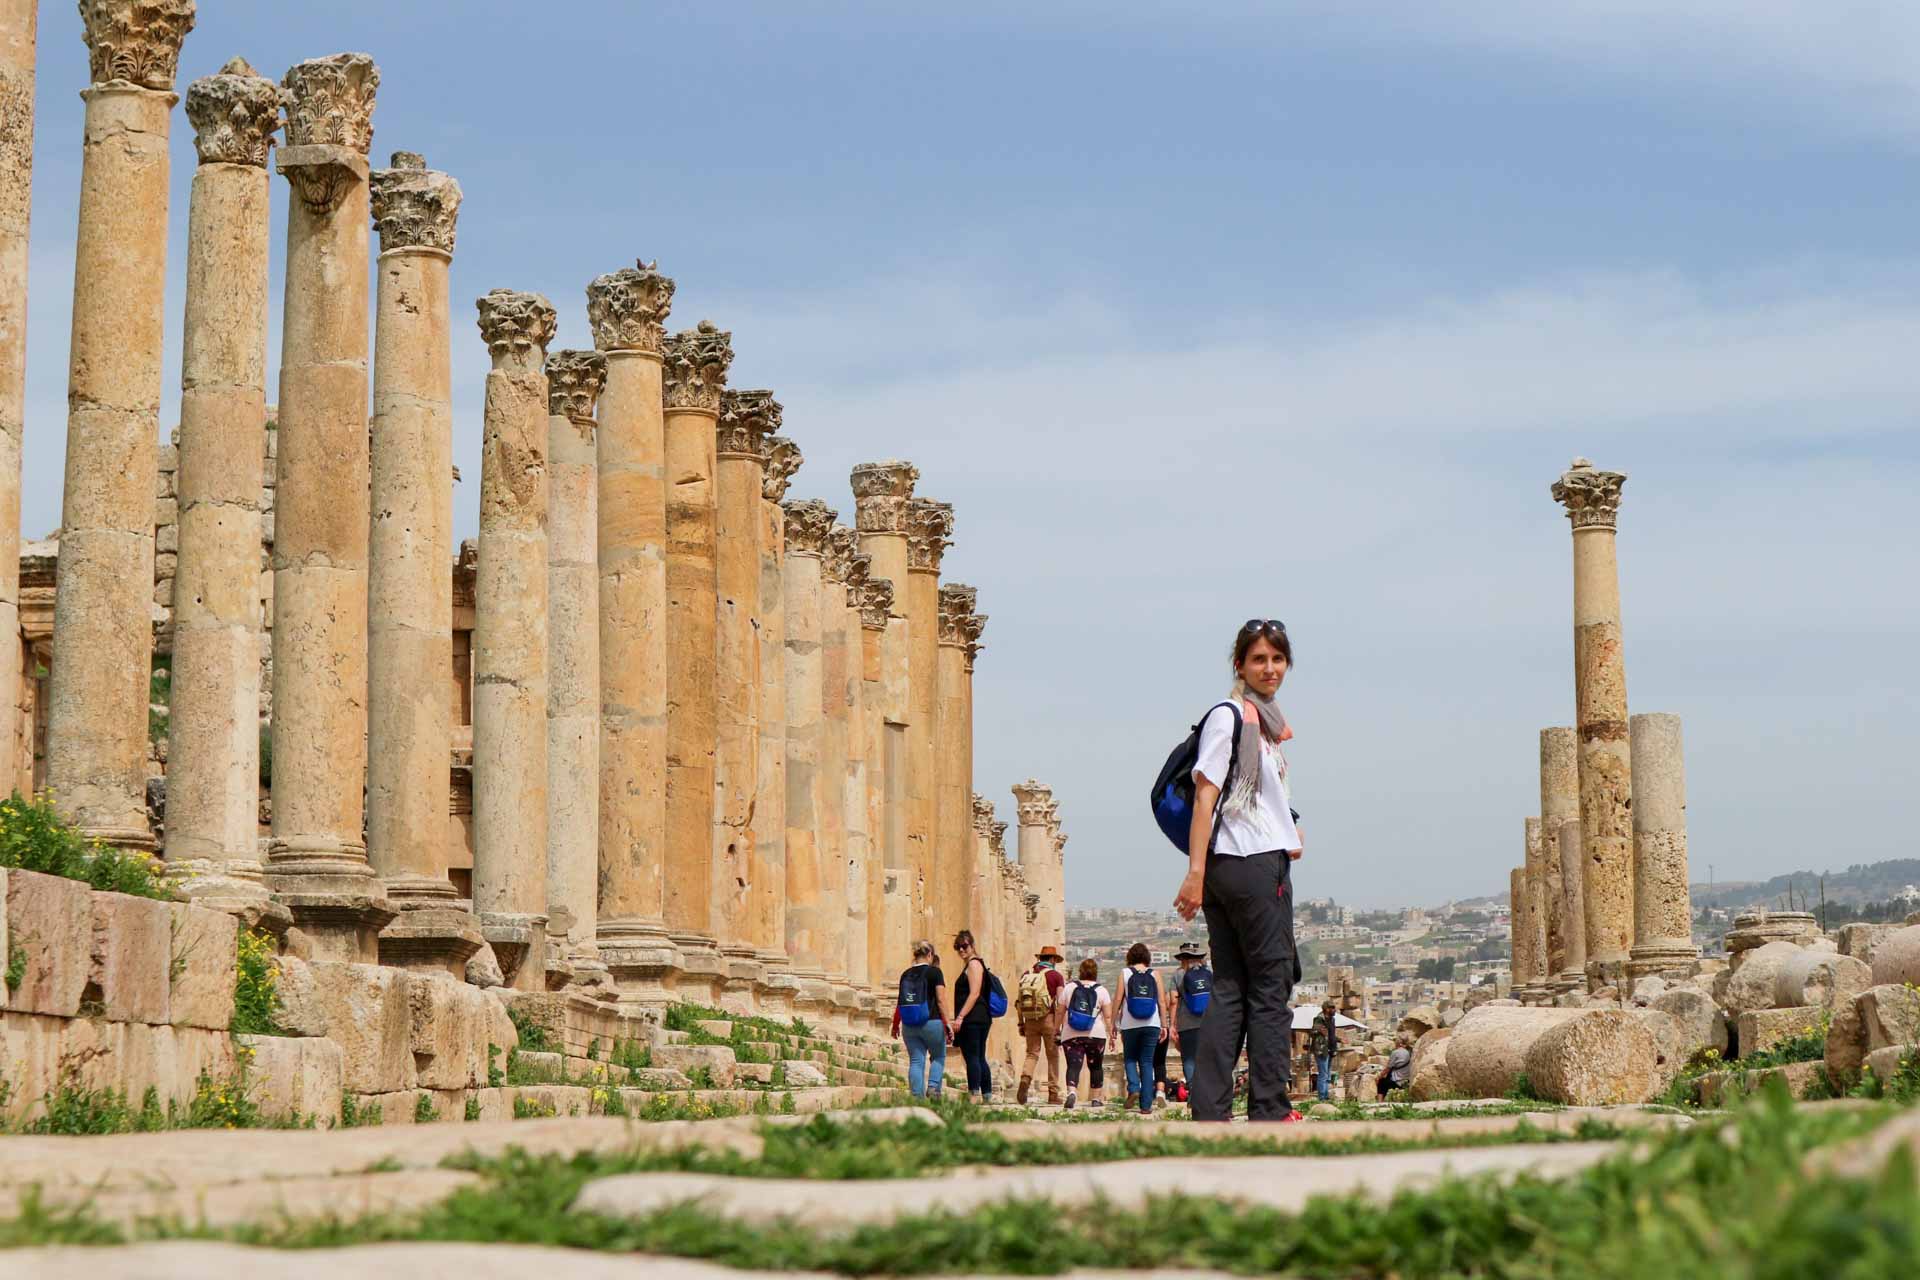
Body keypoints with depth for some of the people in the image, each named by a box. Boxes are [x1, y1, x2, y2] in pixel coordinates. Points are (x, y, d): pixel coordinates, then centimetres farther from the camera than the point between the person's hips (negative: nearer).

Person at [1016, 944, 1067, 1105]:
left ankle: (1025, 1079, -21)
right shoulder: (1056, 976, -1)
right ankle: (1053, 1094, 7)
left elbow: (1018, 1001, 10)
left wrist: (1021, 1023, 15)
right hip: (1049, 1019, -3)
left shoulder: (1026, 975, 11)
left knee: (1032, 1053, 7)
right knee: (1053, 1056, 6)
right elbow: (1061, 1003, -7)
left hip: (1030, 1020, 3)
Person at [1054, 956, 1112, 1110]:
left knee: (1073, 1065, -8)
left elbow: (1059, 1012, 8)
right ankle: (1095, 1098, 21)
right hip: (1096, 1035, 0)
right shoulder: (1101, 990, 2)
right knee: (1096, 1067, 16)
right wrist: (1111, 1033, 6)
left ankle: (1071, 1092, -32)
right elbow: (1108, 1015, -1)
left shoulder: (1069, 988, 4)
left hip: (1071, 1035, 0)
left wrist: (1056, 1029, 19)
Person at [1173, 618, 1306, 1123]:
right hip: (1252, 866, -9)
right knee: (1271, 988, -4)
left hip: (1265, 863, 9)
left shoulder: (1266, 720, 20)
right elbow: (1204, 797, -14)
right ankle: (1270, 1111, -1)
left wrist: (1287, 835, 17)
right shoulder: (1228, 716, -8)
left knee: (1230, 990, 5)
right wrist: (1195, 872, -19)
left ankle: (1210, 1112, 4)